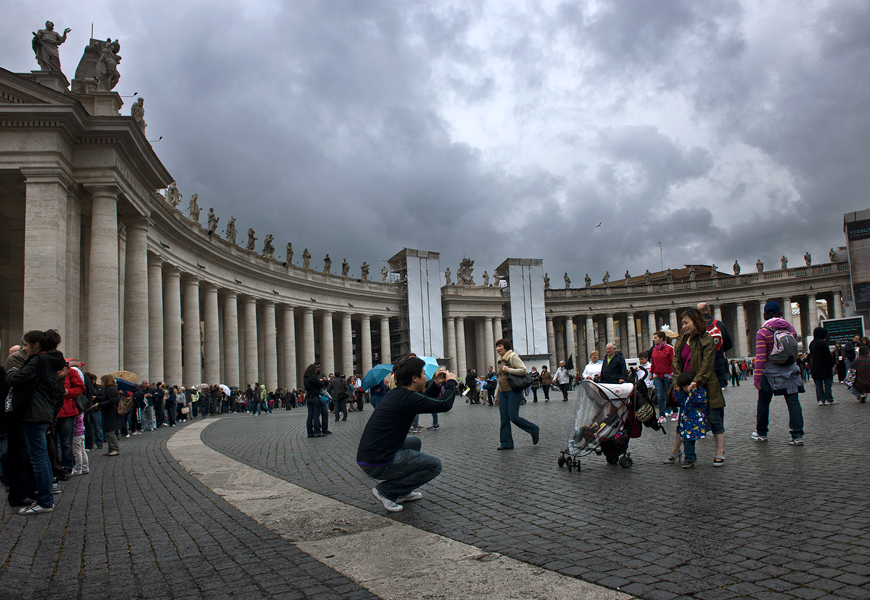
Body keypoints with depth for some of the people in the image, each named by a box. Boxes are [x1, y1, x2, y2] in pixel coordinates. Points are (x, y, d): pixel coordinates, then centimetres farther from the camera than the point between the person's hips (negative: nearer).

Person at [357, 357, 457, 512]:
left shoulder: (396, 393, 12)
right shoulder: (406, 398, -17)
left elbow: (421, 399, 32)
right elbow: (445, 404, -15)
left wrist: (436, 385, 18)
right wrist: (451, 382, 2)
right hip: (378, 464, -10)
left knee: (415, 442, 30)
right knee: (435, 465, 1)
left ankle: (402, 492, 26)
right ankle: (385, 491, -1)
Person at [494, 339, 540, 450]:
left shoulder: (513, 356, -8)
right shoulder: (500, 360, 16)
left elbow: (524, 370, -18)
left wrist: (509, 370, -20)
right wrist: (497, 394, 22)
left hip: (513, 391, -8)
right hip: (503, 392, 8)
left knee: (513, 416, -10)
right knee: (504, 418, 3)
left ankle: (535, 430, 11)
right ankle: (506, 443, 9)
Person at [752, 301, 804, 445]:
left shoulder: (762, 332, -11)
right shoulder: (791, 328, 3)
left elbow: (760, 358, -14)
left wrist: (757, 378, -12)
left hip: (770, 373, -3)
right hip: (791, 371, 3)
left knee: (763, 402, 12)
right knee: (793, 402, 2)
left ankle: (761, 433, 22)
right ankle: (798, 435, -2)